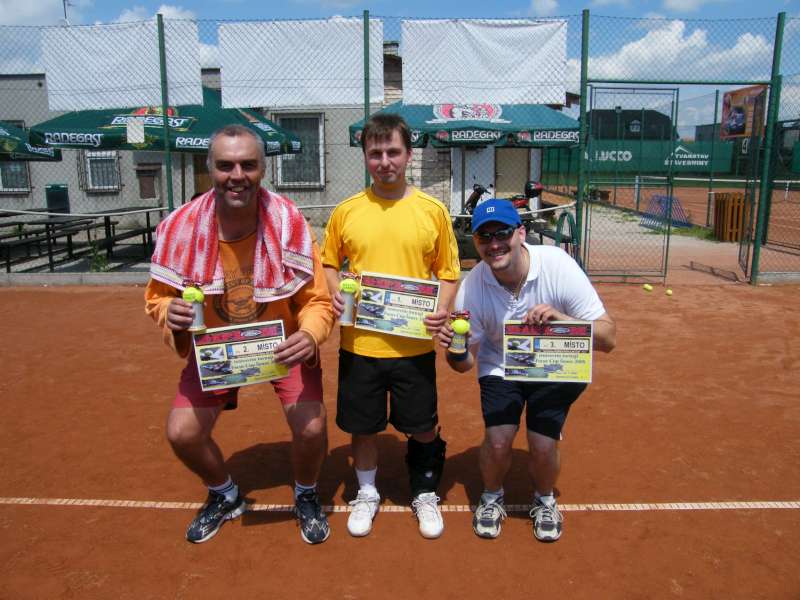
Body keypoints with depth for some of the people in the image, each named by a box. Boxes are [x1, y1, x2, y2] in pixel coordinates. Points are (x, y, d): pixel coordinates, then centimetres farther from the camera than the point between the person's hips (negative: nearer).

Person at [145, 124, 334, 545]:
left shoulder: (289, 223, -22)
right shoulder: (182, 226, -18)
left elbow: (317, 299, -16)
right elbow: (157, 294, -4)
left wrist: (309, 336, -37)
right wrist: (170, 310, -28)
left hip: (284, 344, -2)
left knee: (311, 428, -14)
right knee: (181, 433, -3)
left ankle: (306, 496, 23)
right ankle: (225, 496, 31)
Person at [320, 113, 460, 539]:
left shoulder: (433, 211, -2)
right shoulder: (346, 212, 1)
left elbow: (447, 271, 4)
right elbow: (329, 262, 13)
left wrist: (443, 309, -13)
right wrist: (335, 293, -6)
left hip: (414, 345, -1)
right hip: (358, 342, 1)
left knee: (423, 427, 11)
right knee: (362, 425, 14)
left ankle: (425, 495, 38)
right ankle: (367, 493, 40)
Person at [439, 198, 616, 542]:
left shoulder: (558, 265, -28)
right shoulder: (471, 288, -22)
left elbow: (608, 339, -26)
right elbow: (465, 364, -12)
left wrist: (561, 320, -44)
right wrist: (455, 350, -36)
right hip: (500, 367, 1)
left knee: (543, 446, -12)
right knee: (497, 441, -15)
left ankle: (544, 501, 24)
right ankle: (492, 497, 20)